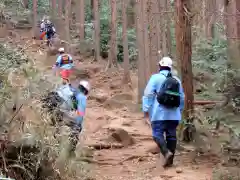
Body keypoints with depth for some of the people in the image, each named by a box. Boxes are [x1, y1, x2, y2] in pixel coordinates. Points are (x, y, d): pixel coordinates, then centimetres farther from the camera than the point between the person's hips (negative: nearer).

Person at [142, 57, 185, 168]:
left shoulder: (155, 78, -4)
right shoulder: (177, 80, 11)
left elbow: (148, 94, -10)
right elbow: (181, 98, 19)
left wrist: (146, 109, -7)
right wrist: (179, 111, 29)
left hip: (159, 114, -5)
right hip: (173, 115, 5)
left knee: (157, 134, -3)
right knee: (171, 136, 8)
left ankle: (167, 152, -24)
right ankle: (170, 160, 9)